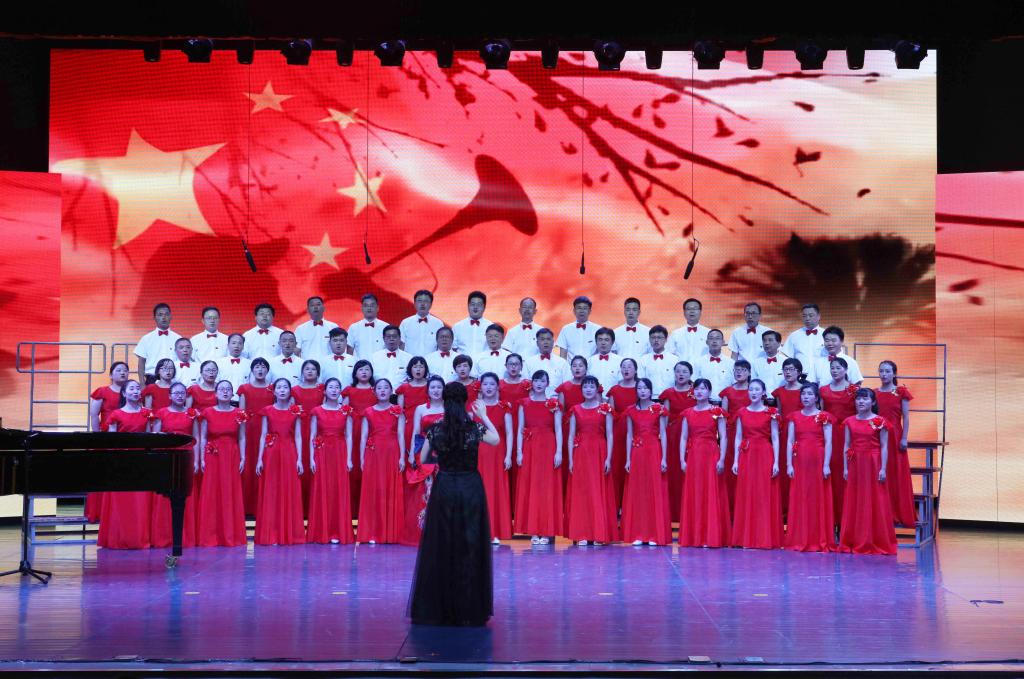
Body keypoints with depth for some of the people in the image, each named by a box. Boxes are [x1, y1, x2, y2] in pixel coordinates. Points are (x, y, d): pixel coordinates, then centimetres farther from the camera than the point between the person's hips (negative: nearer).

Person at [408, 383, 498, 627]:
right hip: (471, 489, -1)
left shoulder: (435, 429, -4)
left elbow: (422, 459, 5)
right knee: (470, 547, 6)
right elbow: (496, 440, 11)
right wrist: (484, 415, 20)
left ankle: (437, 609, 13)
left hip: (444, 488, 1)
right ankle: (469, 611, 10)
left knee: (441, 548, 8)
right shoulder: (475, 428, -7)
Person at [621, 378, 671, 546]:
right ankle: (637, 535, 5)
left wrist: (664, 458, -6)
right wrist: (628, 459, 0)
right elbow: (629, 435, 6)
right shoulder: (631, 411, 7)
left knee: (655, 492, -1)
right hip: (636, 453, 2)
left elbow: (663, 434, 0)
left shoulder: (658, 409, 2)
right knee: (636, 493, 2)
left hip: (654, 452, -2)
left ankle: (655, 535, 3)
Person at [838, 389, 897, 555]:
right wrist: (845, 468, 2)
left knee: (875, 503, 0)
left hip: (873, 464, -3)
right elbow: (846, 446, 7)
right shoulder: (849, 421, 7)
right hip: (855, 464, 3)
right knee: (854, 504, 6)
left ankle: (878, 543, 6)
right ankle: (855, 542, 12)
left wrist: (883, 469, -10)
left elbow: (884, 447, -4)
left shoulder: (880, 421, -3)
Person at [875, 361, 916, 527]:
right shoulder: (874, 393, 8)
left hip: (895, 436, -3)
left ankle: (899, 513, 6)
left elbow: (906, 417, -3)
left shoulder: (901, 392, 0)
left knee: (897, 474, 1)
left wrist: (904, 438, -9)